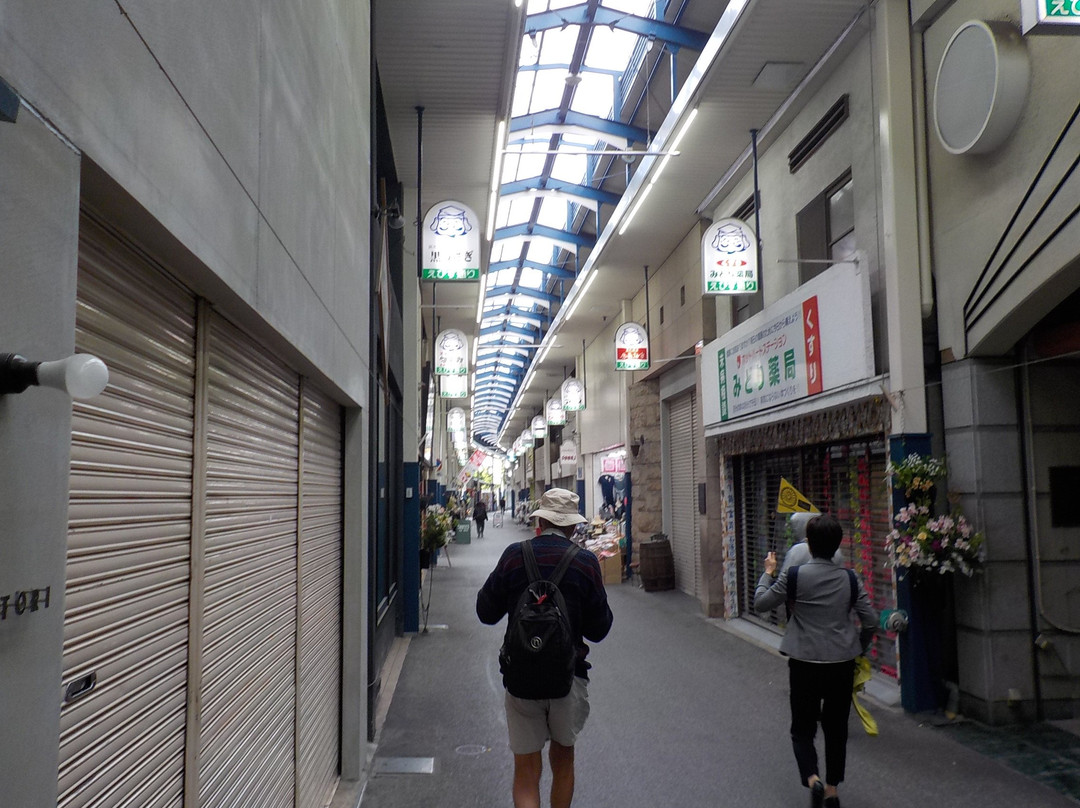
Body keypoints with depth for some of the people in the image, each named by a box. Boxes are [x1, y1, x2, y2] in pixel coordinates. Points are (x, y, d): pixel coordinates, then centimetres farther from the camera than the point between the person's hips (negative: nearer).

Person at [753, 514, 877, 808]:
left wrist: (768, 573, 12)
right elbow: (871, 620, 0)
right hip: (842, 663, 3)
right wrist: (858, 647, 18)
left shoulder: (794, 575, -12)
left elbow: (761, 604, -3)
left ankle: (812, 778, -12)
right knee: (836, 728, 18)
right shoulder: (849, 578, -4)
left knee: (802, 728, 11)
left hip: (805, 664, -3)